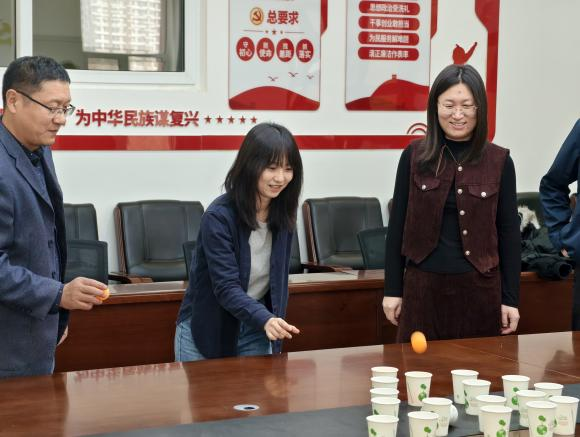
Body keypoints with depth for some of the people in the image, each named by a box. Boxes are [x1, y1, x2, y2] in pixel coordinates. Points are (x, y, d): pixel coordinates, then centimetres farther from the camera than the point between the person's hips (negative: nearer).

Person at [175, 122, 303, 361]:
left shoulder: (283, 215, -3)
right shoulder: (218, 217, -21)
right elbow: (226, 287, -27)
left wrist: (276, 324, 4)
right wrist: (265, 320, -42)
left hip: (256, 334, 5)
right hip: (206, 332, -5)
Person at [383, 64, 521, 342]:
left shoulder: (499, 161, 0)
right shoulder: (414, 156, 0)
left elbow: (509, 231, 2)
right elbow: (398, 224, 4)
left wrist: (510, 298, 0)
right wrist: (392, 289, 2)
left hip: (479, 287, 0)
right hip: (423, 285, 0)